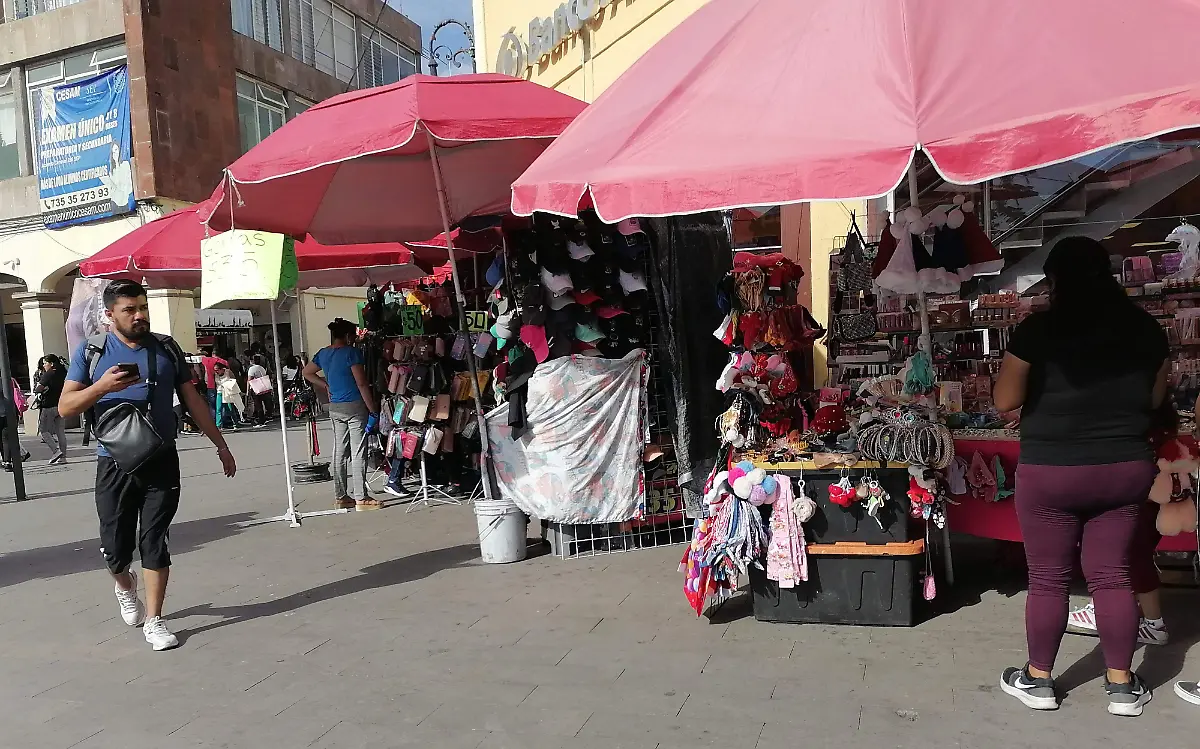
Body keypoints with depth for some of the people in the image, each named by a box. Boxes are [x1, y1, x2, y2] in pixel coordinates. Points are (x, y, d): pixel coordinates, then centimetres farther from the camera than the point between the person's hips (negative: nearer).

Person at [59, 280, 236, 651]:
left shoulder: (166, 349, 7)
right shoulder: (90, 353, 1)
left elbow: (192, 400, 11)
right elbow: (65, 407, -2)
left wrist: (220, 445, 10)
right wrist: (101, 387, -21)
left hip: (162, 461, 1)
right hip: (114, 464, 0)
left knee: (154, 542, 1)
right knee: (116, 546, 5)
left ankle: (153, 620, 11)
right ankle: (125, 586, 39)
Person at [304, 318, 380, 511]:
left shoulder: (323, 354, 9)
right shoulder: (351, 352, -12)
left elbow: (307, 373, 25)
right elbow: (361, 383, -15)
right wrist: (372, 409, -11)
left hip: (335, 408, 7)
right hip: (354, 406, -7)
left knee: (340, 452, 11)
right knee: (358, 453, -4)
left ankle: (340, 496, 16)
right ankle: (361, 498, -2)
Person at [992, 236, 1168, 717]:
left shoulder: (1038, 330, -13)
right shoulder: (1145, 328, 1)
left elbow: (1005, 401, -8)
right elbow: (1155, 398, 12)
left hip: (1052, 471, -4)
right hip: (1126, 467, 4)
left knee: (1048, 579, 8)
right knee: (1112, 574, 14)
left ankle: (1038, 681, 21)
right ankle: (1122, 686, 23)